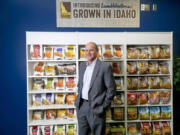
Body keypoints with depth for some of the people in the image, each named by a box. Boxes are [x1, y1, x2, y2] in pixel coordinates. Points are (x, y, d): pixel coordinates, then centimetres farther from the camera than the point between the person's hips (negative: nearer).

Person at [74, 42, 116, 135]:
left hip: (96, 108, -5)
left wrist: (104, 106, -10)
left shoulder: (105, 66, -10)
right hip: (81, 106, 6)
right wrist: (79, 99, 10)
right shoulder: (82, 66, 9)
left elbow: (111, 88, -9)